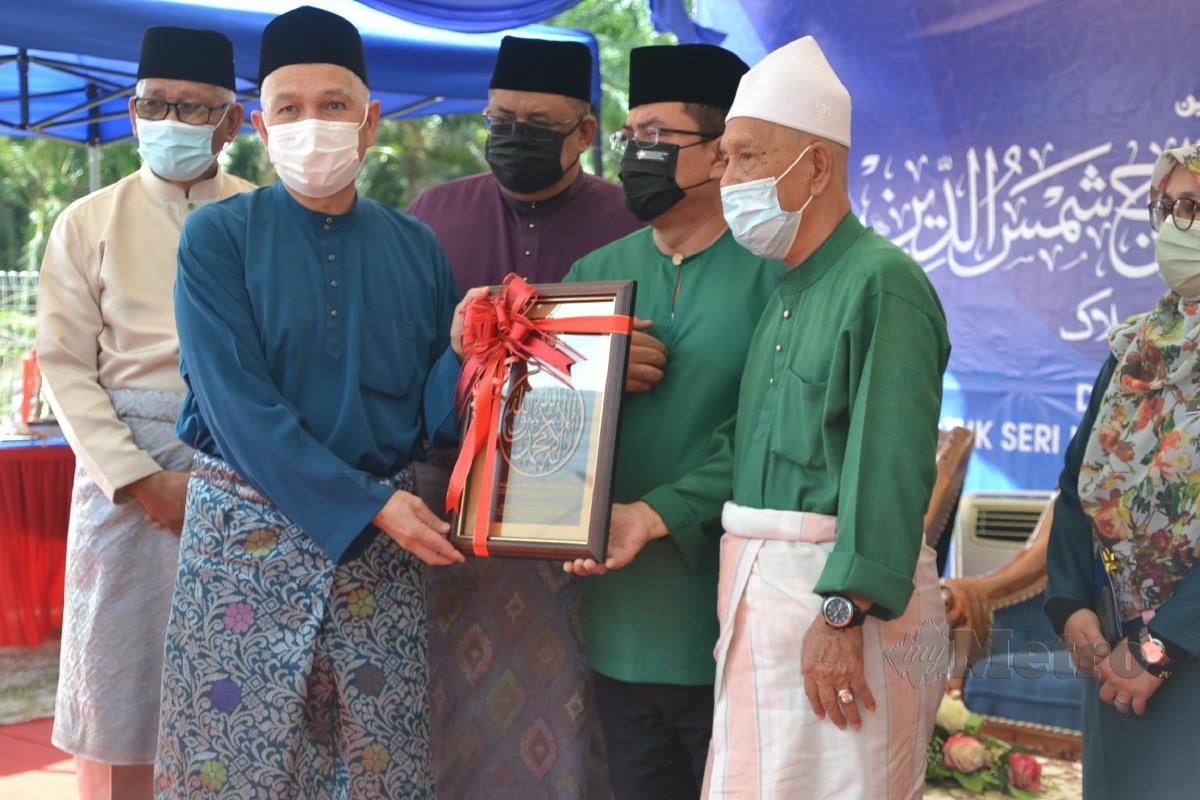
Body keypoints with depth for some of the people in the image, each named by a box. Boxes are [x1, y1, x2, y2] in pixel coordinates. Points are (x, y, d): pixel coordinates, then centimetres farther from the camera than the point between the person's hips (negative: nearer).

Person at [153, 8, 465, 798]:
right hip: (248, 527, -2)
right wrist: (369, 506, -16)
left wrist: (461, 349, -15)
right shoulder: (220, 237, -3)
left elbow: (435, 414, 7)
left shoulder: (416, 249, 6)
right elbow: (237, 405, -12)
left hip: (385, 545, 3)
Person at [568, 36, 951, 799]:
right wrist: (654, 515, 7)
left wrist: (845, 612, -24)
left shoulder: (882, 282, -13)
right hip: (763, 586, 9)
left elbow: (889, 465, -21)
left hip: (843, 593, -9)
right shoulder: (788, 294, 16)